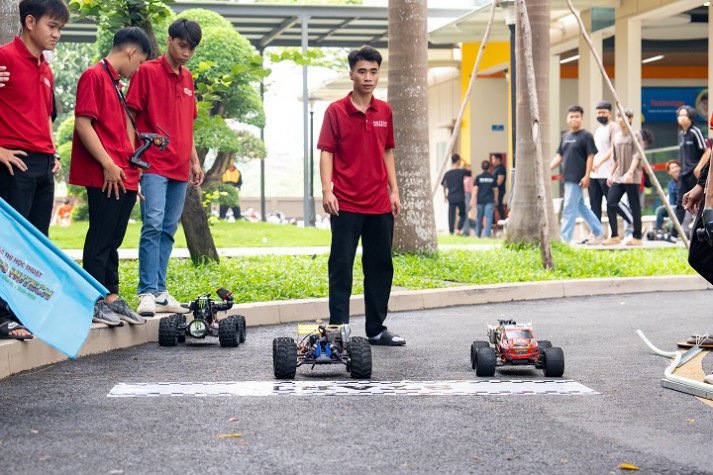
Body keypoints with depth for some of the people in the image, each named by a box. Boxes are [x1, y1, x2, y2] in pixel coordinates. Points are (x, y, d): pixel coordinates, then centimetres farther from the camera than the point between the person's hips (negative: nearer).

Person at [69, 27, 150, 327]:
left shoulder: (115, 83, 20)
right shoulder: (94, 76, -9)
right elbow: (83, 124, -17)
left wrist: (131, 167, 19)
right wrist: (108, 164, -18)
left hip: (124, 178, 9)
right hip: (105, 177, -9)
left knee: (112, 240, 13)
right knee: (101, 237, -5)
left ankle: (112, 297, 18)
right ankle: (95, 302, 0)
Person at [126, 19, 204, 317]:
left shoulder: (187, 79, 17)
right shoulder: (147, 72, -3)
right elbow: (130, 114, -6)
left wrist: (195, 161, 20)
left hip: (179, 169, 7)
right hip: (154, 165, -7)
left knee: (168, 230, 7)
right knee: (153, 225, -15)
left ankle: (160, 292, 11)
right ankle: (147, 293, -13)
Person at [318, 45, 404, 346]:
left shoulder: (384, 112, 10)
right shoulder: (336, 111, -4)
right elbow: (326, 152, -7)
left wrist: (394, 191, 11)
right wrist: (327, 190, -18)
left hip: (380, 205, 5)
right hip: (346, 204, -5)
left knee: (381, 266, 10)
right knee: (341, 267, -1)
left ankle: (376, 329, 20)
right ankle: (338, 329, 3)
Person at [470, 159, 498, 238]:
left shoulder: (478, 177, -2)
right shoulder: (493, 177, 1)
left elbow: (475, 189, -5)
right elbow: (496, 189, 5)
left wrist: (473, 200, -4)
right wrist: (496, 199, 17)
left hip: (480, 200, 1)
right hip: (490, 200, -1)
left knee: (479, 218, 12)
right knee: (488, 217, -2)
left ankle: (477, 234, 19)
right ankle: (486, 234, -10)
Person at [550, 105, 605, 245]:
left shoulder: (586, 136, -6)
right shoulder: (565, 136, 14)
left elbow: (590, 156, -10)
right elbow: (559, 156, 17)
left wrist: (587, 176, -16)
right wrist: (548, 169, 5)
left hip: (577, 179, -8)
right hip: (567, 178, 8)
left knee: (569, 208, -8)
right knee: (581, 207, 14)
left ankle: (565, 238, -6)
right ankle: (598, 232, 24)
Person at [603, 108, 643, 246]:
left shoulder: (635, 135, -4)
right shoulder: (616, 137, 14)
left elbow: (637, 156, -12)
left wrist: (629, 173, -21)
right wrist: (611, 174, 14)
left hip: (632, 178, -6)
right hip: (618, 177, 6)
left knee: (634, 207, -1)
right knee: (610, 204, -4)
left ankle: (637, 237, 7)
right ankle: (614, 236, 2)